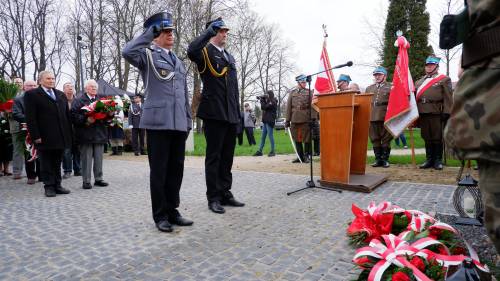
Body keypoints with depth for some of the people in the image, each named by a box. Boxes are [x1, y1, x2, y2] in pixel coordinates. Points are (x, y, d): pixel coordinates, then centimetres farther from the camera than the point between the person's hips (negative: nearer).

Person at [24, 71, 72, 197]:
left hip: (61, 137, 5)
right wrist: (35, 136, -13)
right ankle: (49, 186, 12)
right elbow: (30, 118, -7)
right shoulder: (31, 94, 0)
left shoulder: (61, 94, 16)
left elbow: (67, 115, 15)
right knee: (46, 163, 5)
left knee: (57, 163, 11)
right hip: (44, 137, -5)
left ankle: (57, 185, 18)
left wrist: (69, 133, 9)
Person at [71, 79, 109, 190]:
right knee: (86, 159, 0)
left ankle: (98, 179, 19)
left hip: (99, 134, 5)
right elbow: (74, 115, -9)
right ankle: (86, 181, 8)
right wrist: (86, 120, -20)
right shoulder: (79, 101, 1)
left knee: (99, 158, 9)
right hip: (86, 134, -4)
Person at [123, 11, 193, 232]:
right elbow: (128, 52, -19)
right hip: (158, 121, -6)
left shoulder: (178, 62, 23)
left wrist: (188, 120, 16)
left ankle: (172, 211, 21)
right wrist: (149, 32, -11)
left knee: (176, 169, 9)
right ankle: (160, 215, 12)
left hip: (178, 123, 6)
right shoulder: (148, 55, 5)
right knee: (159, 170, 0)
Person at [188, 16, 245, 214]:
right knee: (214, 156, 0)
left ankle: (225, 193, 22)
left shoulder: (229, 56, 21)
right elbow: (191, 51, -26)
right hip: (214, 113, -7)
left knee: (227, 157, 11)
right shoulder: (205, 52, 0)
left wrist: (237, 111, 17)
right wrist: (209, 30, -14)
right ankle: (213, 197, 9)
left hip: (231, 114, 7)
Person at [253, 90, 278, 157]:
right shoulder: (268, 101, 19)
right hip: (265, 121, 9)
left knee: (270, 135, -5)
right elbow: (264, 107, 18)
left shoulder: (273, 102, -9)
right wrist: (263, 100, 8)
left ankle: (272, 151, 1)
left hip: (270, 121, -9)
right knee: (263, 136, 8)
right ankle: (260, 151, 12)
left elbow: (263, 107, -15)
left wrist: (262, 100, 0)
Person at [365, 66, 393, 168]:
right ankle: (378, 159, 11)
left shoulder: (391, 87, 8)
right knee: (375, 140, 4)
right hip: (372, 117, 3)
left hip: (385, 117, -3)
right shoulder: (369, 88, 20)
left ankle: (385, 159, 9)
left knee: (386, 139, 1)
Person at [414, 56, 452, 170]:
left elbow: (448, 98, -2)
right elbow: (415, 97, 17)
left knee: (437, 137, 0)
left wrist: (446, 113, -11)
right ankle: (429, 160, 16)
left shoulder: (444, 79, 6)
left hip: (436, 113, -4)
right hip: (423, 113, 5)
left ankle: (438, 160, 9)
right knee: (427, 137, 8)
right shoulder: (419, 81, 21)